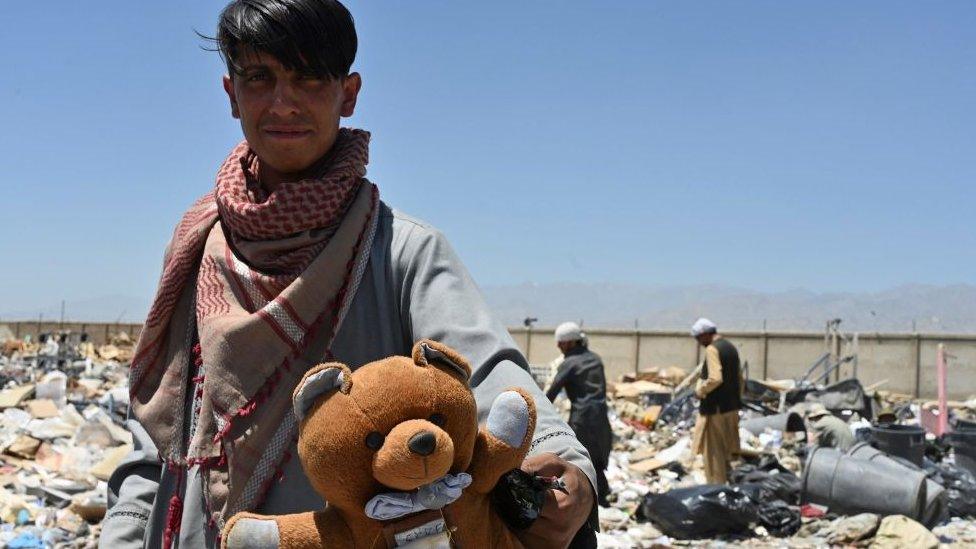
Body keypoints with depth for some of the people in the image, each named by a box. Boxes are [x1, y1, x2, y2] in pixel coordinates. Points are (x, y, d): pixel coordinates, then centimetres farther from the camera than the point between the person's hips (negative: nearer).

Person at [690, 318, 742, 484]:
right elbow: (739, 378, 17)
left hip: (715, 408, -9)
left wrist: (700, 391, -12)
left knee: (713, 451, -1)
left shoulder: (712, 349, -16)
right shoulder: (730, 347, 12)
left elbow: (715, 378, -26)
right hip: (731, 407, 9)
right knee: (726, 450, 15)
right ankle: (725, 481, 21)